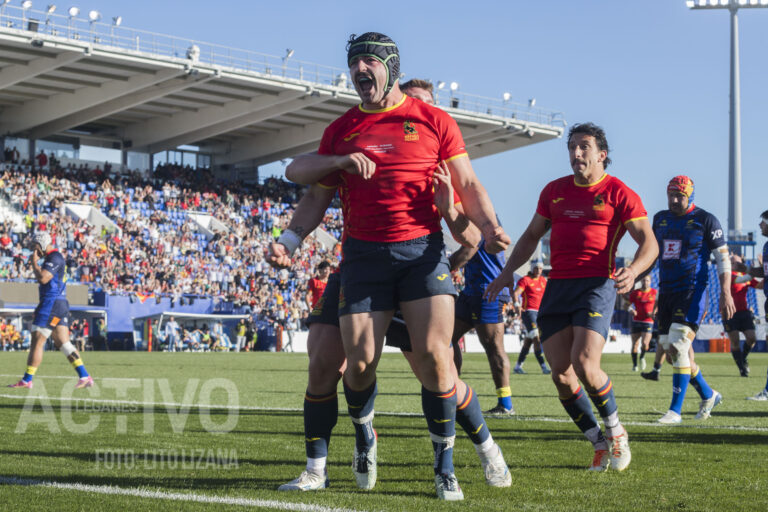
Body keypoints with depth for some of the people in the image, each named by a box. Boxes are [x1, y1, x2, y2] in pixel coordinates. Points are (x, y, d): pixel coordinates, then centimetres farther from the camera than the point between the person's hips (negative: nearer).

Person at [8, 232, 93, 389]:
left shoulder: (54, 258, -12)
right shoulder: (52, 258, 21)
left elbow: (42, 278, -23)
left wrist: (34, 262, -11)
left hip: (51, 304, -10)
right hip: (60, 305, 10)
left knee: (37, 342, -5)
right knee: (63, 343, 6)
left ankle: (27, 380, -1)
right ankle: (85, 377, -1)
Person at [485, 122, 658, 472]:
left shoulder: (618, 193, 0)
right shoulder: (555, 190, 16)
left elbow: (648, 242, -5)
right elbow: (531, 236, 25)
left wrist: (633, 271, -24)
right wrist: (508, 271, 14)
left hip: (596, 285, -5)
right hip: (556, 286, 5)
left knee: (584, 365, -20)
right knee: (560, 374, -3)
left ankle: (616, 430, 5)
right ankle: (598, 443, 12)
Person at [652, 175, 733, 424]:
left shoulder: (705, 221, -4)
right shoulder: (660, 219, 13)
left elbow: (723, 258, -5)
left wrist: (725, 293, -13)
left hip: (692, 291, -6)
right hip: (666, 291, 7)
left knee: (678, 347, -16)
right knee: (671, 352, 7)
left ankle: (675, 410, -13)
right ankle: (708, 395, 27)